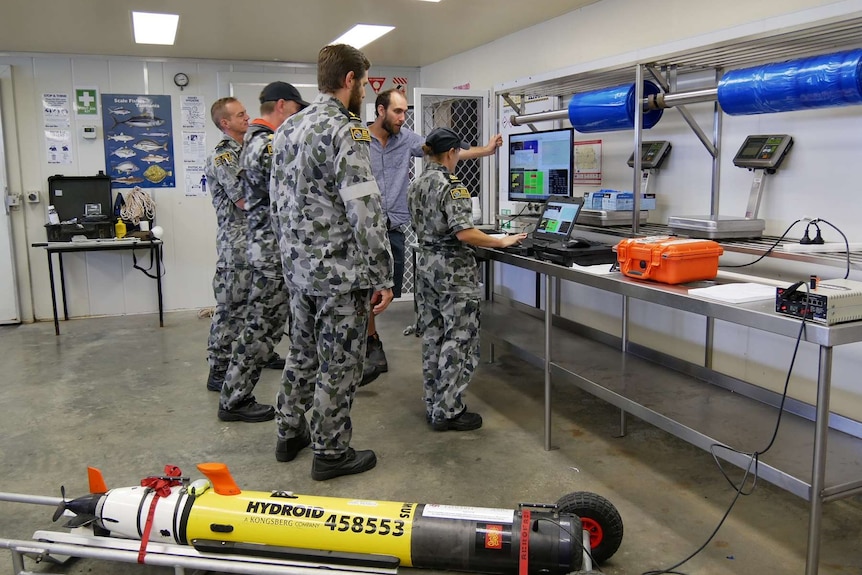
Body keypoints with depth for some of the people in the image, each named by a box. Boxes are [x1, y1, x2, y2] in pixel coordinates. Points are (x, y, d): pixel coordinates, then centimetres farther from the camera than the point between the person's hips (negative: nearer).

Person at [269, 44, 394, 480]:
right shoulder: (346, 131, -16)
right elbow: (365, 213, -22)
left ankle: (290, 433, 34)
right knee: (339, 363, 4)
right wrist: (382, 277, -17)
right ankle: (330, 452, 17)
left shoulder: (287, 129, 10)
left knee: (303, 352, 21)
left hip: (297, 267, 8)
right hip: (340, 271, -8)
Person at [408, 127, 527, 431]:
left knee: (432, 335, 13)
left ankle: (433, 405, 22)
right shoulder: (451, 185, -16)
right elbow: (464, 233, -24)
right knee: (459, 339, -1)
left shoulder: (416, 185, 9)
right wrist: (502, 241, -15)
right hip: (453, 269, -9)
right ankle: (447, 412, 3)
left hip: (425, 264, 9)